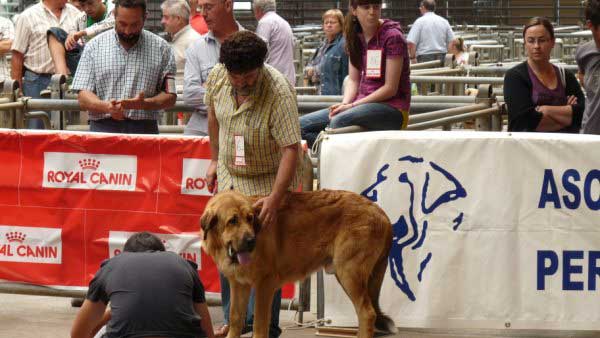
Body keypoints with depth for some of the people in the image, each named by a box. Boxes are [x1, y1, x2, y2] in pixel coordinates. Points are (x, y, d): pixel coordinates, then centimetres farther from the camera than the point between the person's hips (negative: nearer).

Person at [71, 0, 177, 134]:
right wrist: (106, 107, -19)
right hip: (102, 128, 0)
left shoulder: (161, 49, 6)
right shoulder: (94, 47, 6)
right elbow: (83, 97, 2)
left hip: (144, 129, 0)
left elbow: (169, 97, 5)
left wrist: (143, 103, -15)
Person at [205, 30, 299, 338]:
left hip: (267, 183, -6)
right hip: (228, 176, 6)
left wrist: (274, 199, -37)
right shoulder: (217, 77, -11)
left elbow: (291, 149, -31)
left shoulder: (279, 92, -30)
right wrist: (215, 160, 14)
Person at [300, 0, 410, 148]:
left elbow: (390, 88, -14)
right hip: (362, 102, 8)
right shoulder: (356, 36, 11)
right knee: (301, 125, -8)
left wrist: (352, 105, -17)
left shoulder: (392, 36, -11)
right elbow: (353, 80, 11)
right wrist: (344, 104, -10)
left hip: (392, 107, -7)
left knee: (338, 122, -35)